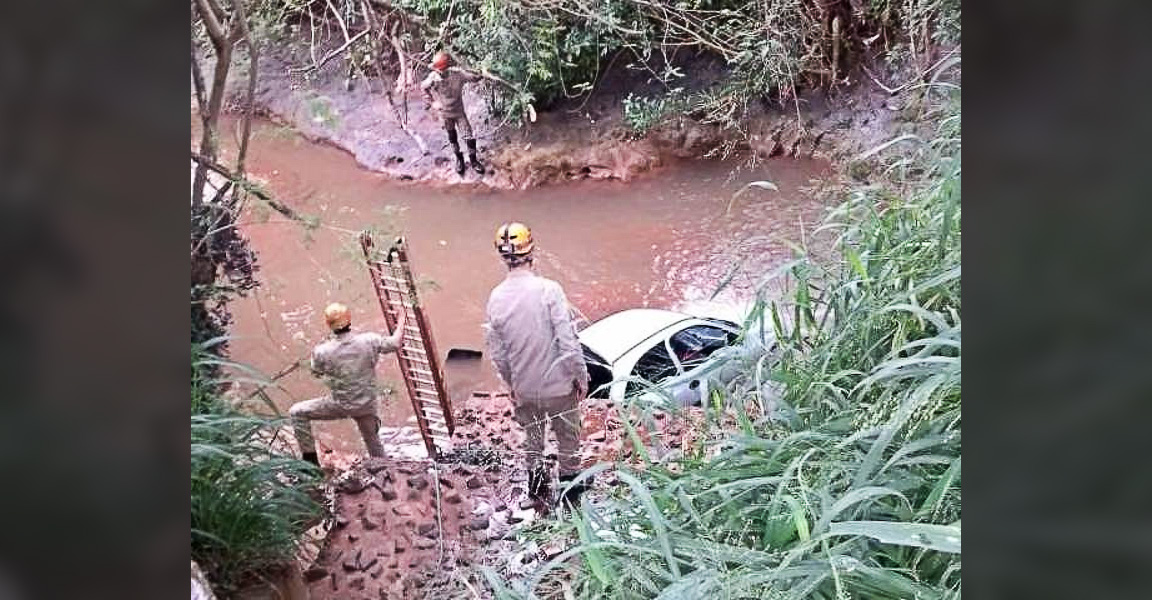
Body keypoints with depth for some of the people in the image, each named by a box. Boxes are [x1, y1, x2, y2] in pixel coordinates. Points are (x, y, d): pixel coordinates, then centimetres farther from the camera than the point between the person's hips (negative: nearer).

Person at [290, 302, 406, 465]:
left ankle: (310, 457, 16)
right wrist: (401, 322, 15)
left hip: (339, 405, -3)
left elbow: (316, 373, 2)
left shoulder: (322, 352, -19)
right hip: (366, 406, 3)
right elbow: (396, 343, -2)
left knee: (297, 412, 14)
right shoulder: (369, 340, -17)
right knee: (373, 442, 23)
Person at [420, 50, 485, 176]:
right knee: (452, 137, 19)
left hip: (459, 111, -1)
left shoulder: (457, 73, -25)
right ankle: (459, 158, 40)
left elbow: (474, 78, -16)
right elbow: (423, 87, 0)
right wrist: (431, 101, -1)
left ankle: (473, 160, 20)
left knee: (469, 136, -1)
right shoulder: (432, 78, -20)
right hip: (445, 113, 1)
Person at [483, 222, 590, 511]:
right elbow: (568, 341, -21)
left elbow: (497, 352, 0)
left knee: (532, 443, 24)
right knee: (568, 442, 18)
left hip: (524, 389, 4)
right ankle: (571, 498, 34)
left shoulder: (495, 298, -8)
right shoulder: (548, 289, -22)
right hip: (558, 385, -3)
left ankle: (538, 497, 39)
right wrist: (581, 377, -7)